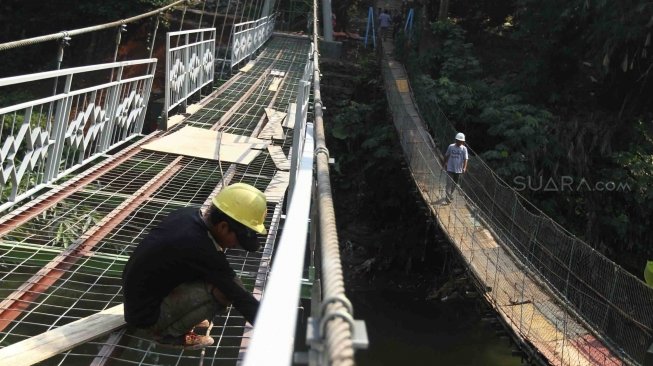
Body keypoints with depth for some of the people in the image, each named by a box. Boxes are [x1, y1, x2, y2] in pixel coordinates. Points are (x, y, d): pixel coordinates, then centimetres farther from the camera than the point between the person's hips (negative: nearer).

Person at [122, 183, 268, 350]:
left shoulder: (188, 214, -8)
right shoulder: (198, 247, -30)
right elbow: (239, 297, -25)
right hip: (146, 314, -8)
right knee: (227, 290, -23)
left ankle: (180, 316, 13)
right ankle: (167, 332, -4)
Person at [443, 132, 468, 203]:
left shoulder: (464, 149, -4)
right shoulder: (451, 147, -3)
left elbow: (465, 159, -10)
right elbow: (446, 155, 10)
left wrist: (464, 167, -23)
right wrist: (445, 163, 12)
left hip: (459, 170, 2)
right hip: (450, 168, -2)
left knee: (455, 183, 16)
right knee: (449, 182, -11)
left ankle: (451, 194, 37)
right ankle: (448, 197, -9)